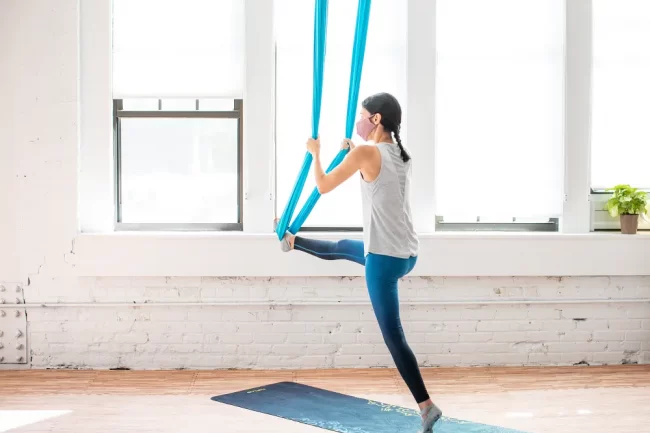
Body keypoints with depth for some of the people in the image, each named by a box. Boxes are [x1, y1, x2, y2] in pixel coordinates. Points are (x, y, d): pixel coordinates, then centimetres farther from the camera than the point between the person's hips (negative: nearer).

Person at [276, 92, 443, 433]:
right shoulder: (401, 155, 6)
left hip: (384, 257, -9)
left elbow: (323, 186, -4)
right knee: (342, 248, 34)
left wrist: (315, 153, 12)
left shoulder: (365, 153, -16)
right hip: (407, 254, 9)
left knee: (393, 336, -2)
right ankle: (293, 241, 62)